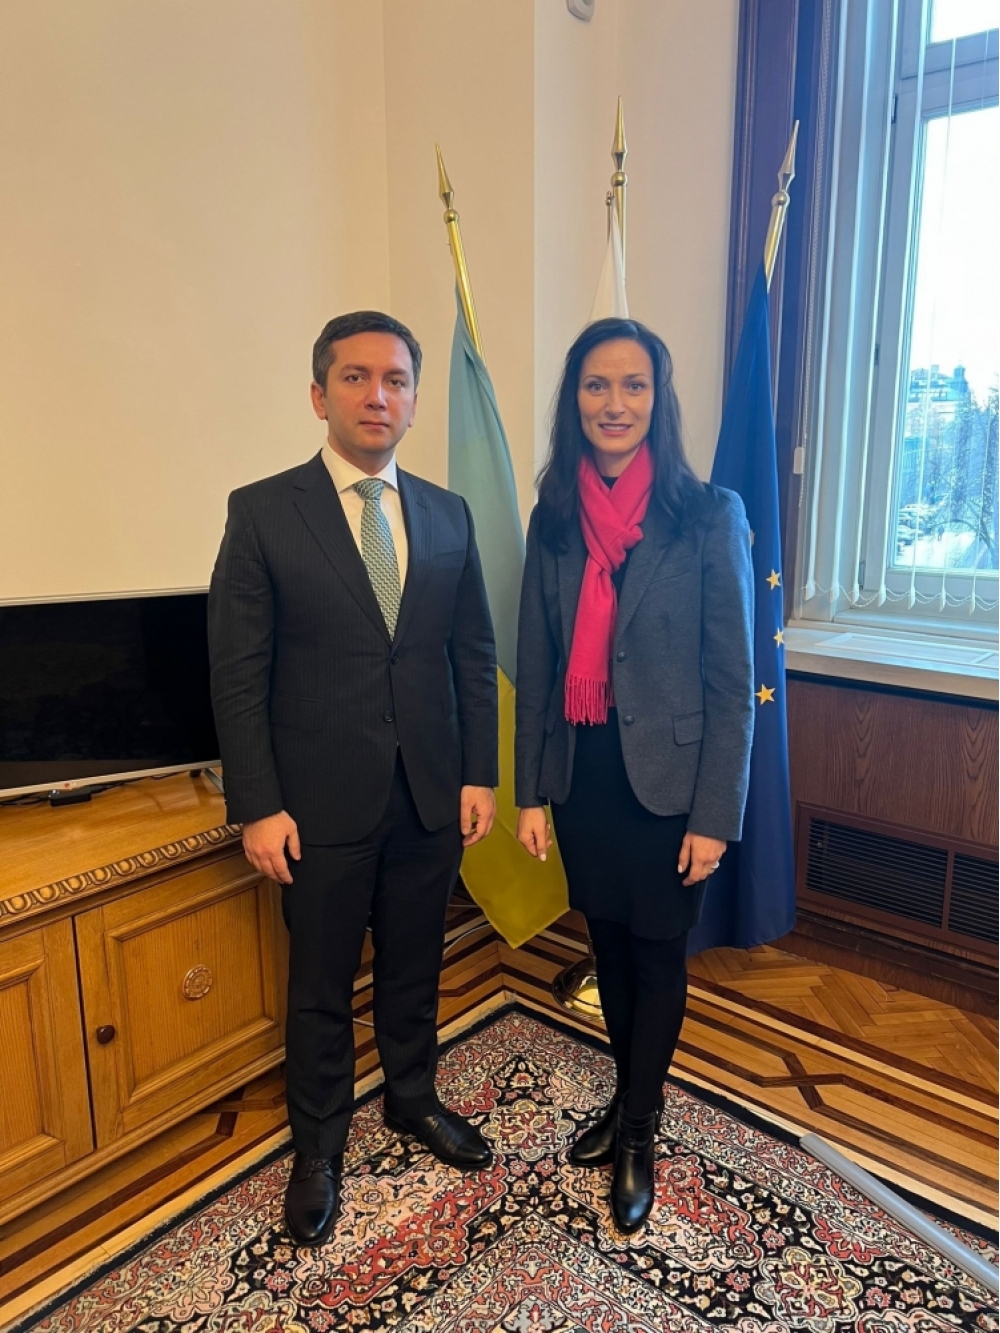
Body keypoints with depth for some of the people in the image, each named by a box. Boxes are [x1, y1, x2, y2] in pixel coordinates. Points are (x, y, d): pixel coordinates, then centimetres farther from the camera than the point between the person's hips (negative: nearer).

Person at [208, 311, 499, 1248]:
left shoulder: (449, 515, 4)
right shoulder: (262, 512, -7)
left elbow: (475, 654, 7)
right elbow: (237, 673, -8)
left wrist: (479, 774, 3)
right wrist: (258, 807, -11)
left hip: (430, 798, 3)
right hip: (322, 805, -3)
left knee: (413, 967, 21)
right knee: (321, 985, 14)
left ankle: (412, 1098, 46)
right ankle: (317, 1147, 37)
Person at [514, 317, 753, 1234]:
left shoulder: (709, 516, -10)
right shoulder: (554, 520, 2)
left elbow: (731, 679, -9)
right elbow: (536, 669, 5)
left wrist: (715, 815, -11)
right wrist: (532, 793, 4)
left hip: (667, 779, -4)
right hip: (582, 774, 4)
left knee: (657, 954, 11)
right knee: (609, 946, 19)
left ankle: (636, 1135, 32)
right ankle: (635, 1096, 42)